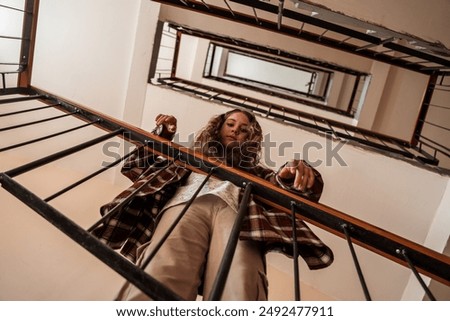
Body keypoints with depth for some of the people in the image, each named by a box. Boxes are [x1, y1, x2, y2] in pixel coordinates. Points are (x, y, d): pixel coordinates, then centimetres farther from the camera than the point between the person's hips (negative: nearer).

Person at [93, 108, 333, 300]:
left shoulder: (255, 172, 38)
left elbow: (284, 186, 20)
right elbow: (142, 167, 39)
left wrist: (293, 173, -2)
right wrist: (162, 136, 26)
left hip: (236, 210, 0)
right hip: (186, 203, 1)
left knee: (240, 289, -37)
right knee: (160, 279, -35)